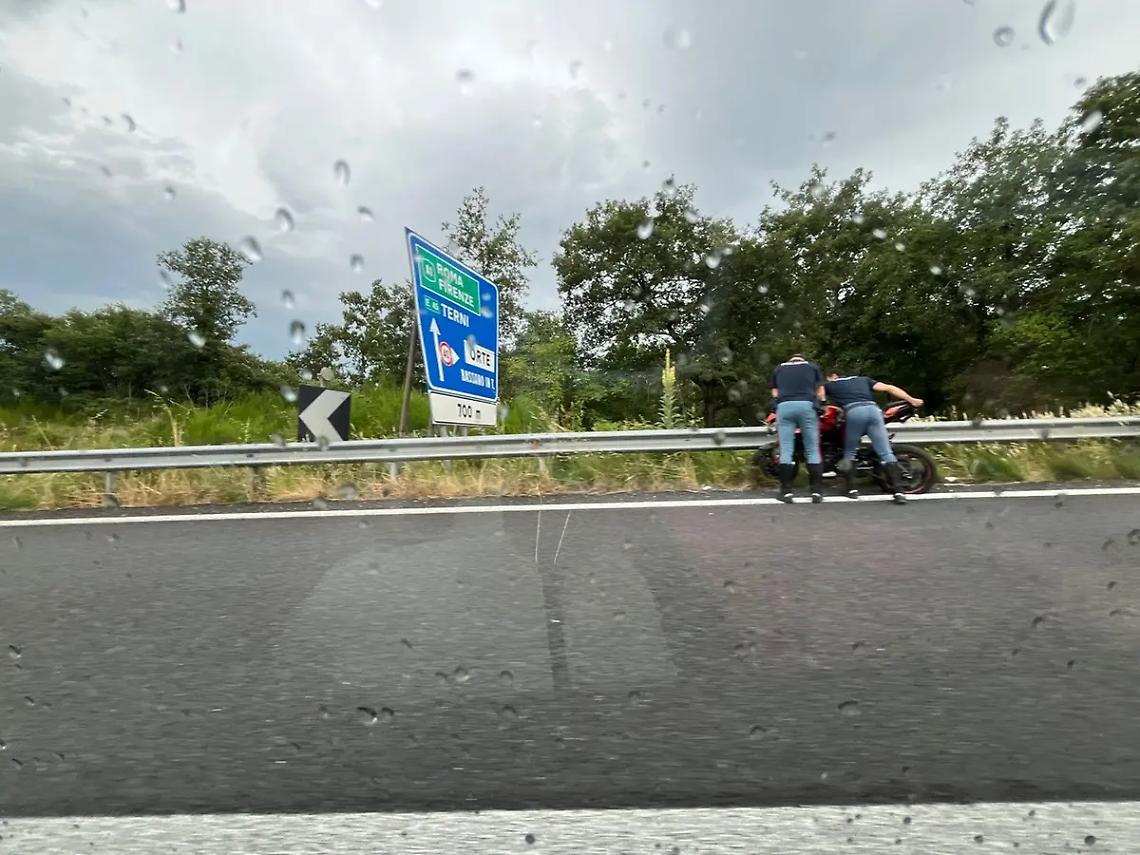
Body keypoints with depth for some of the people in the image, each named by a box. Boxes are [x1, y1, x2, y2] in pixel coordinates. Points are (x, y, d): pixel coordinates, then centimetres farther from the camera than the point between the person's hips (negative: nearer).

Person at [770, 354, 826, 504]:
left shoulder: (778, 368, 27)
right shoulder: (813, 366, 25)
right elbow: (820, 392, 18)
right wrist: (819, 407, 24)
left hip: (784, 407, 1)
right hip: (807, 406, 0)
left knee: (786, 451, -2)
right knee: (813, 450, 2)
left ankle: (786, 491, -4)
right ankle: (817, 491, -1)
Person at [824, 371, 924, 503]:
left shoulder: (830, 385, 25)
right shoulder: (863, 379, 33)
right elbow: (888, 388, 22)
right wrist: (911, 400, 21)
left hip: (853, 412, -3)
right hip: (873, 410, 3)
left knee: (849, 453, 13)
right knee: (886, 453, -1)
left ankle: (852, 490, 8)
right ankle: (899, 491, -8)